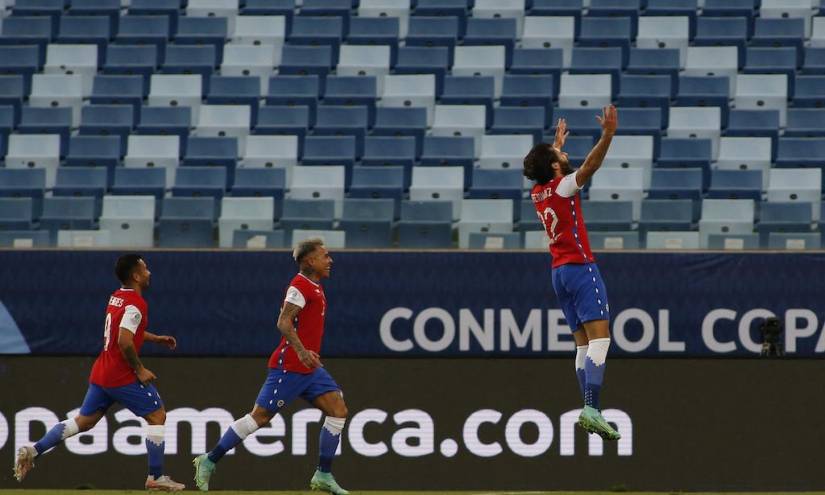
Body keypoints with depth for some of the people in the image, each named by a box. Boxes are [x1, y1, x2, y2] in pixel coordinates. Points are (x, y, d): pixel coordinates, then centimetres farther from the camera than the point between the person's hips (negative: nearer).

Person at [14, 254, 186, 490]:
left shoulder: (117, 297, 13)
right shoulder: (136, 304, -16)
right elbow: (124, 341, -26)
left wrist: (156, 338, 28)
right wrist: (140, 370, -16)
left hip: (101, 373, 9)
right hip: (122, 374, -9)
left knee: (83, 421, 13)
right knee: (157, 415, 2)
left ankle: (33, 450, 2)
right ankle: (156, 478, 3)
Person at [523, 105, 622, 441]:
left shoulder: (537, 193, 13)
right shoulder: (562, 187, -9)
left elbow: (548, 167, 36)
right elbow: (590, 165, -25)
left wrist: (557, 144, 51)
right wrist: (607, 136, -32)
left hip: (559, 272, 8)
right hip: (580, 267, -8)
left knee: (584, 342, 7)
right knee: (599, 337, -15)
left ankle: (589, 409, -1)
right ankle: (592, 408, -30)